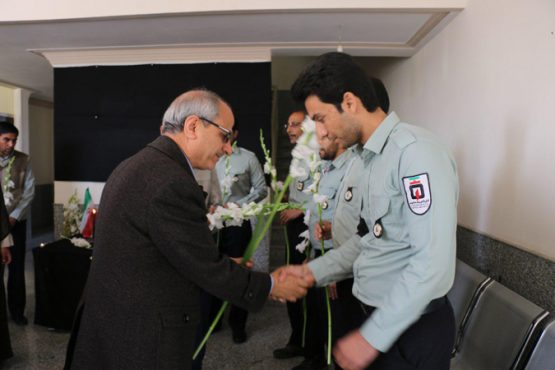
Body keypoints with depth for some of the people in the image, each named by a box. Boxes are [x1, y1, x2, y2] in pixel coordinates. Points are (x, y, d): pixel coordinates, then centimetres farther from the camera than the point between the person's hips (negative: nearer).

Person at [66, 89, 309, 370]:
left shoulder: (135, 165, 5)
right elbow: (207, 270, -19)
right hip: (141, 337, -9)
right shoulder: (172, 182, -25)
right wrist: (270, 286, -6)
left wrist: (223, 267, 11)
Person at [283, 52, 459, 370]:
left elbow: (433, 263, -26)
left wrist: (371, 338, -22)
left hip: (413, 328, -8)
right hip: (377, 315, 8)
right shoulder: (373, 156, 8)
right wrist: (314, 270, 5)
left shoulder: (416, 151, -21)